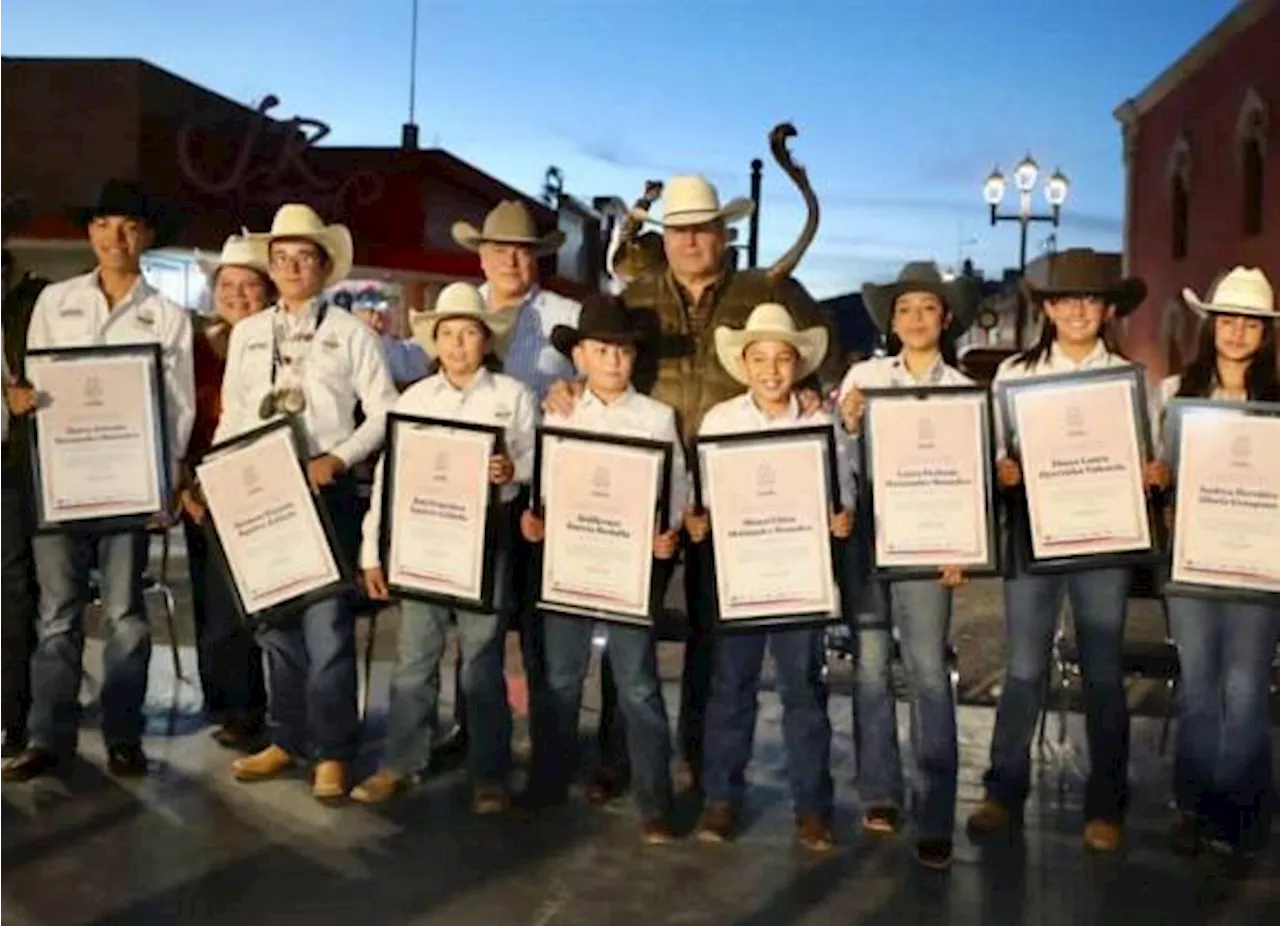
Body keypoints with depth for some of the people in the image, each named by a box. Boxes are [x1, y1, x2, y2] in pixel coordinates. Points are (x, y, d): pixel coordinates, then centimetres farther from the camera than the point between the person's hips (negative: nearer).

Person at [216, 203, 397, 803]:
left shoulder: (350, 333, 1)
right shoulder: (246, 333, 13)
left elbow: (383, 413, -2)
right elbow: (232, 416, 14)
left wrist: (336, 461, -14)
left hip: (326, 494, -4)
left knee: (326, 625, -5)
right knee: (274, 623, 11)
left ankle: (331, 753, 5)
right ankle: (288, 739, 24)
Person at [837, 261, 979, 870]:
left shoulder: (965, 391, 6)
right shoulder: (863, 375, 7)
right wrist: (848, 425, -13)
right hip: (863, 528, 2)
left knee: (928, 668, -6)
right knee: (870, 661, 5)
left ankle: (935, 818, -2)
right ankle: (880, 793, 17)